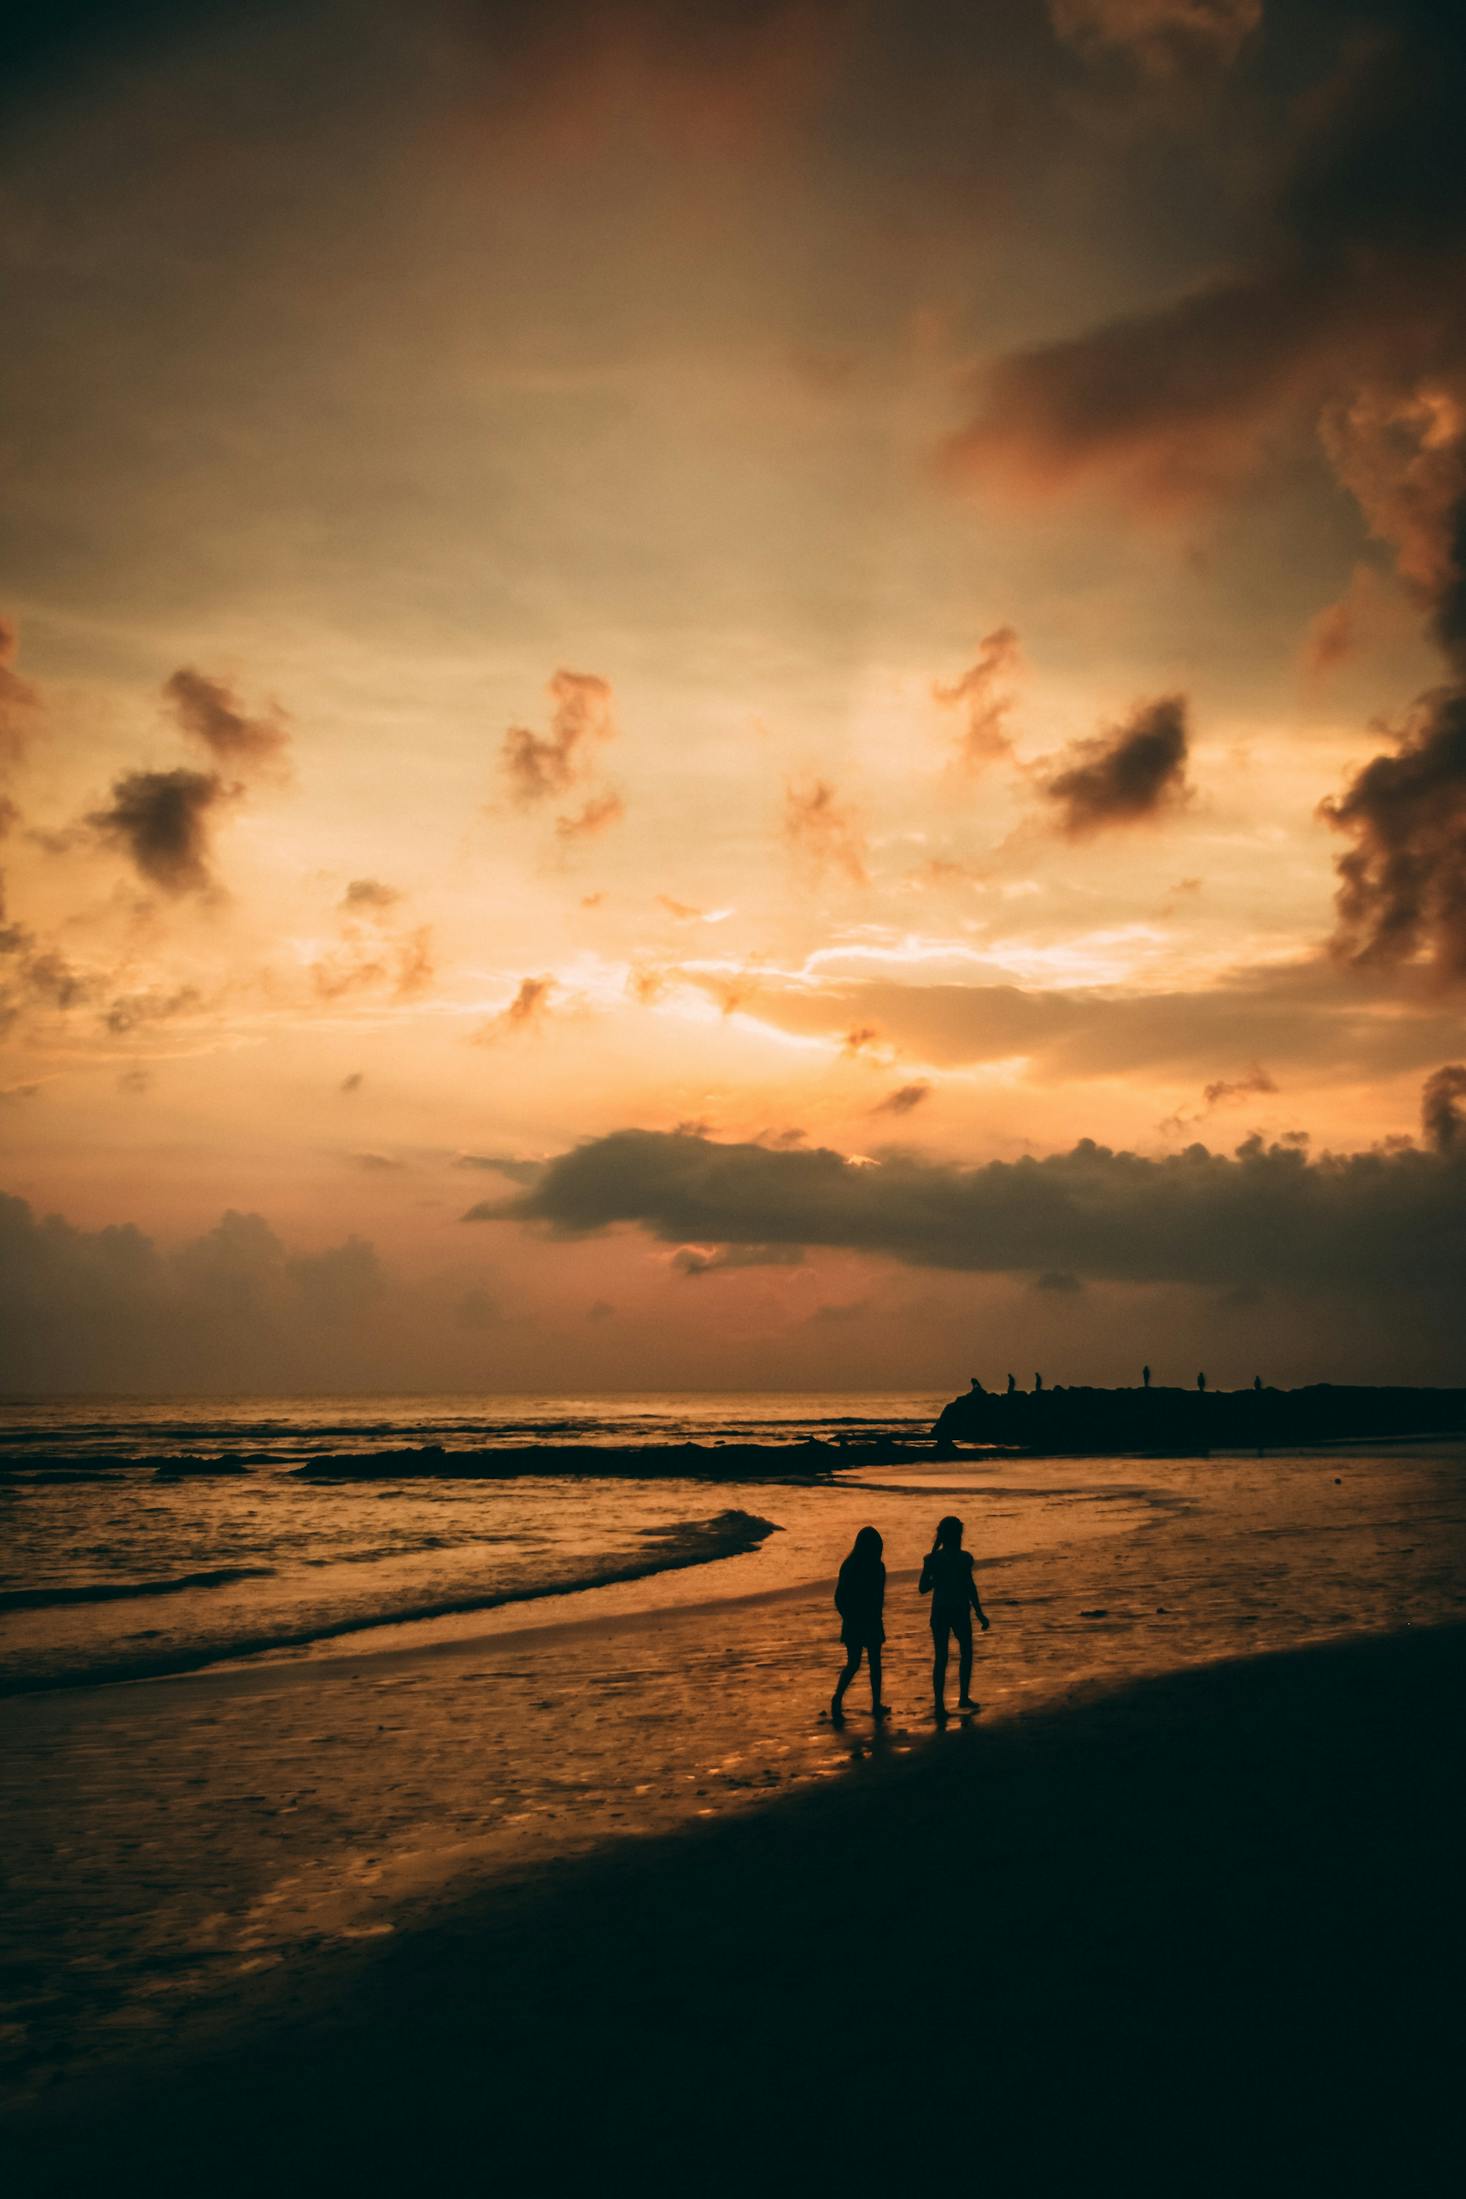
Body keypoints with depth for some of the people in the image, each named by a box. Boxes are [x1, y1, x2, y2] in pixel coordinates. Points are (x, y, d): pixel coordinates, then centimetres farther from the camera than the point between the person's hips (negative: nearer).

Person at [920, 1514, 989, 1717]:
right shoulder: (962, 1558, -12)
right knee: (966, 1653, 18)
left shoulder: (932, 1559, -1)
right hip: (959, 1611, -3)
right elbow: (970, 1587, -13)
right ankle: (964, 1698, 22)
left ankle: (940, 1704, 4)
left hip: (939, 1612, 3)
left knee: (940, 1658, 6)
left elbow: (923, 1588, 3)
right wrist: (980, 1614, -5)